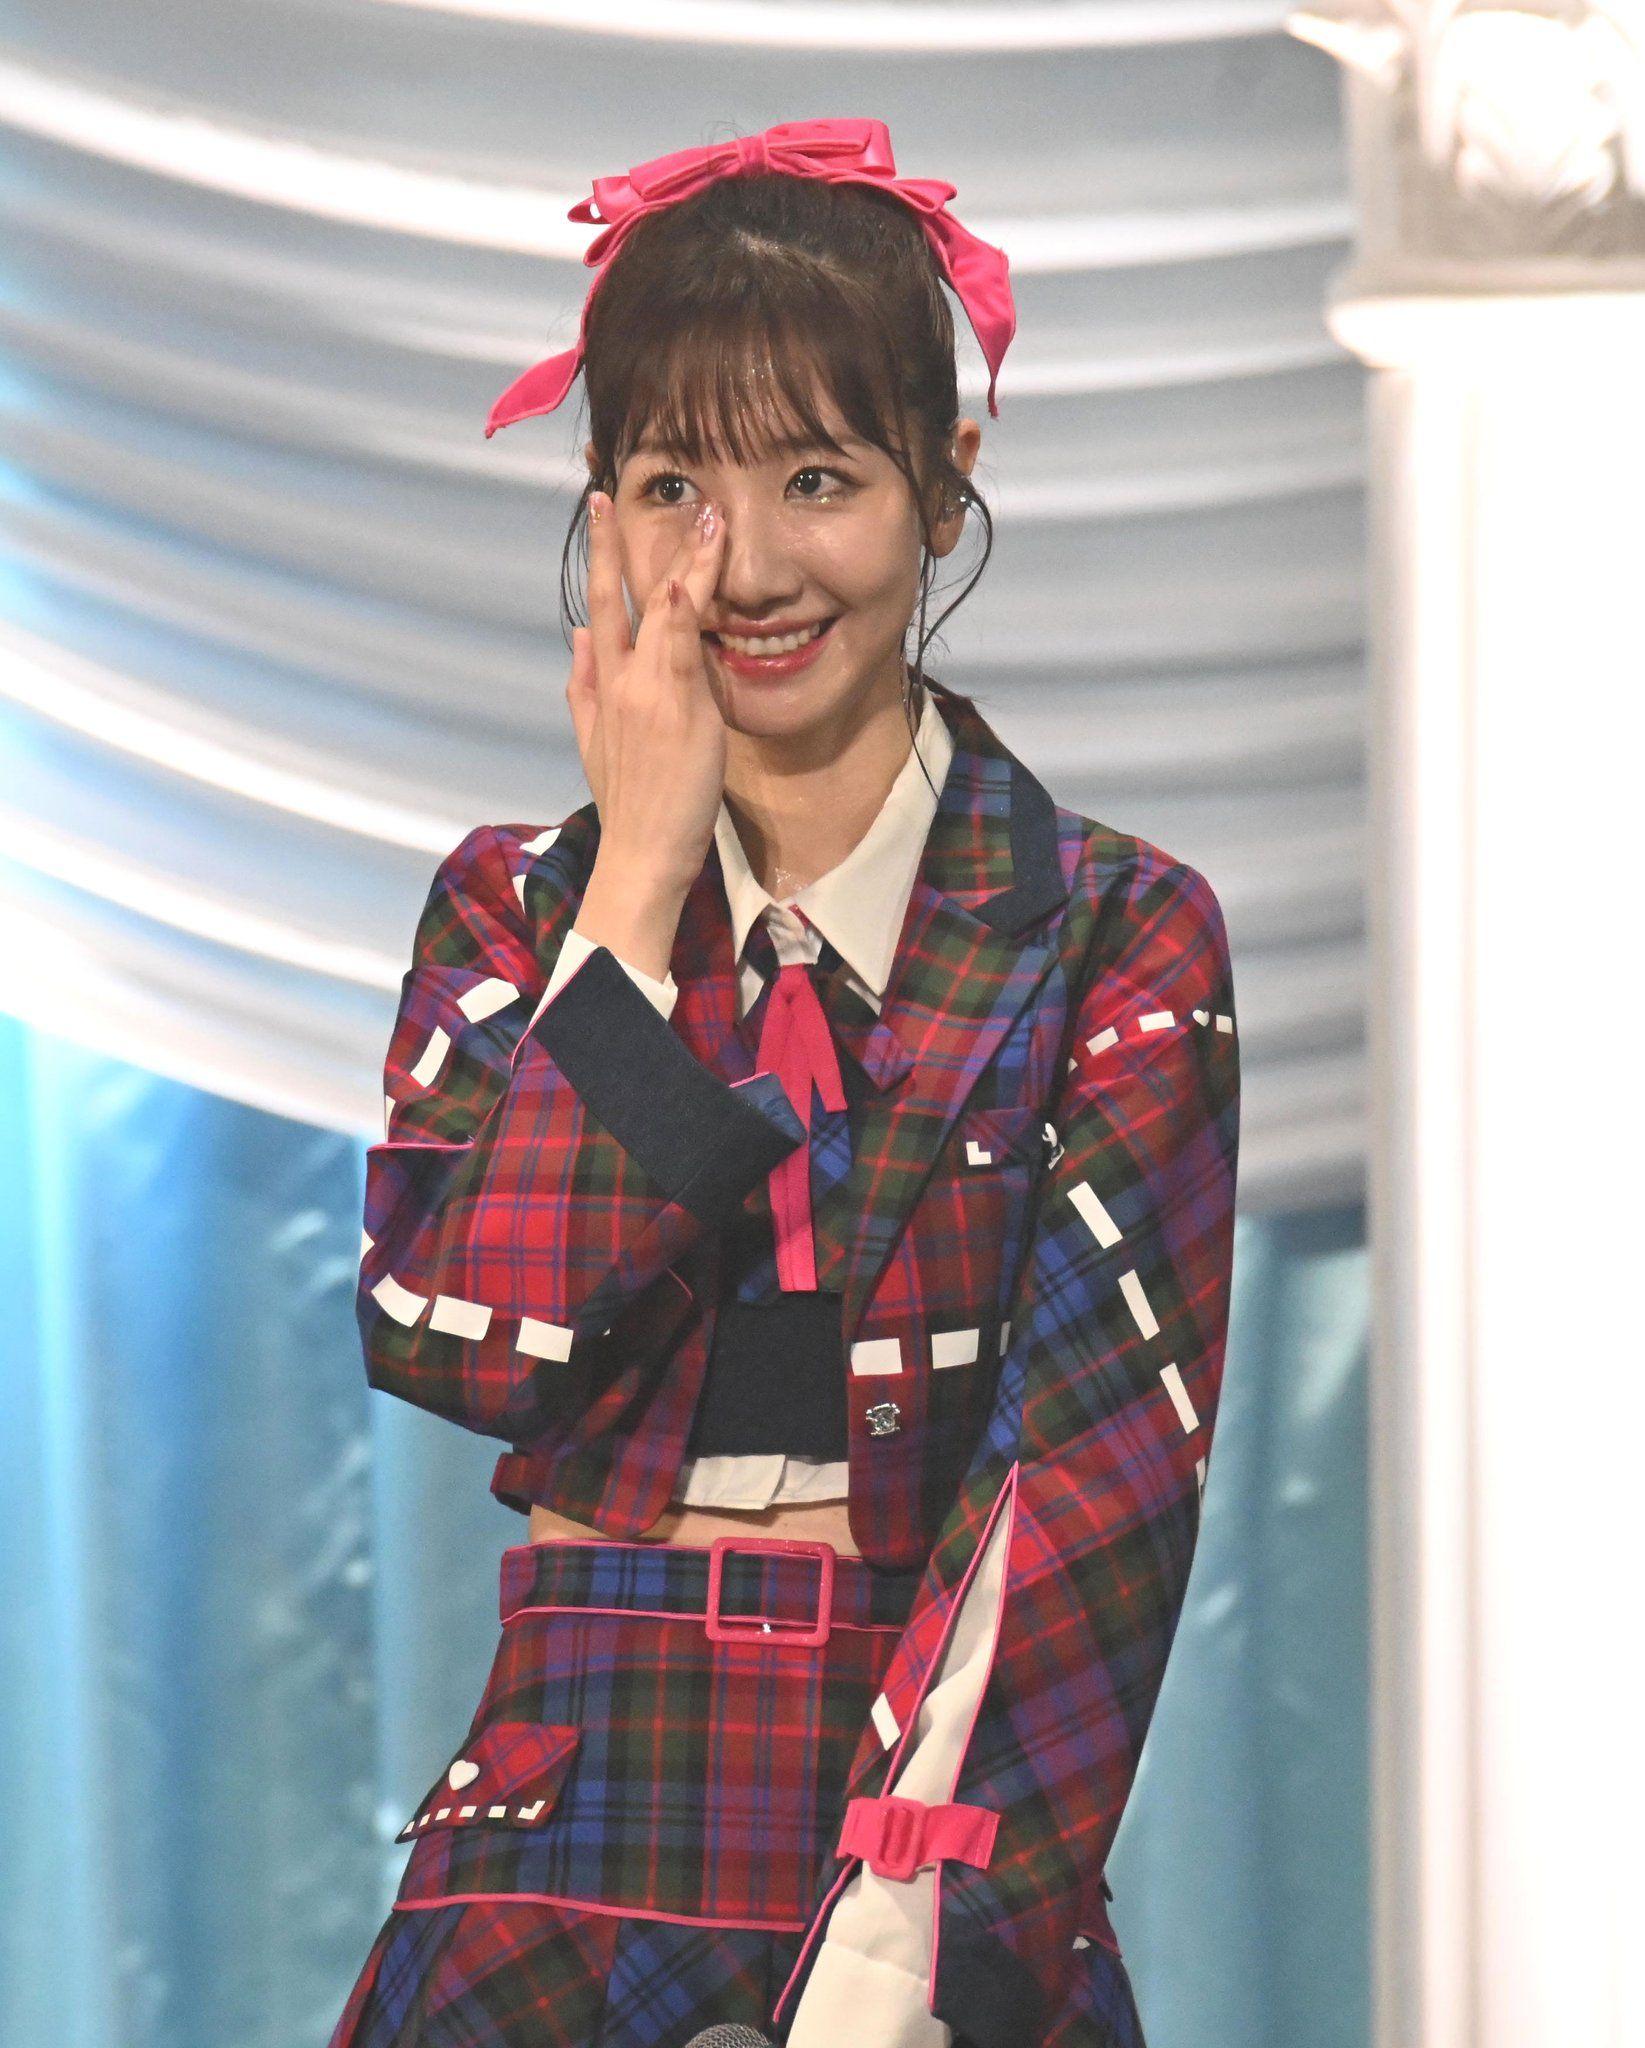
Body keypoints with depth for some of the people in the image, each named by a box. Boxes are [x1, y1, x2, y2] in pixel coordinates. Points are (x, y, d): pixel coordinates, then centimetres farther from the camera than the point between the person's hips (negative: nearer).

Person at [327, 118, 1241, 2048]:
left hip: (941, 1808, -2)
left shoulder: (1117, 939, 1)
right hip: (577, 1821, 2)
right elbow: (469, 1341, -7)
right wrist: (641, 877, -5)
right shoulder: (517, 911, 10)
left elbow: (1100, 1457, -10)